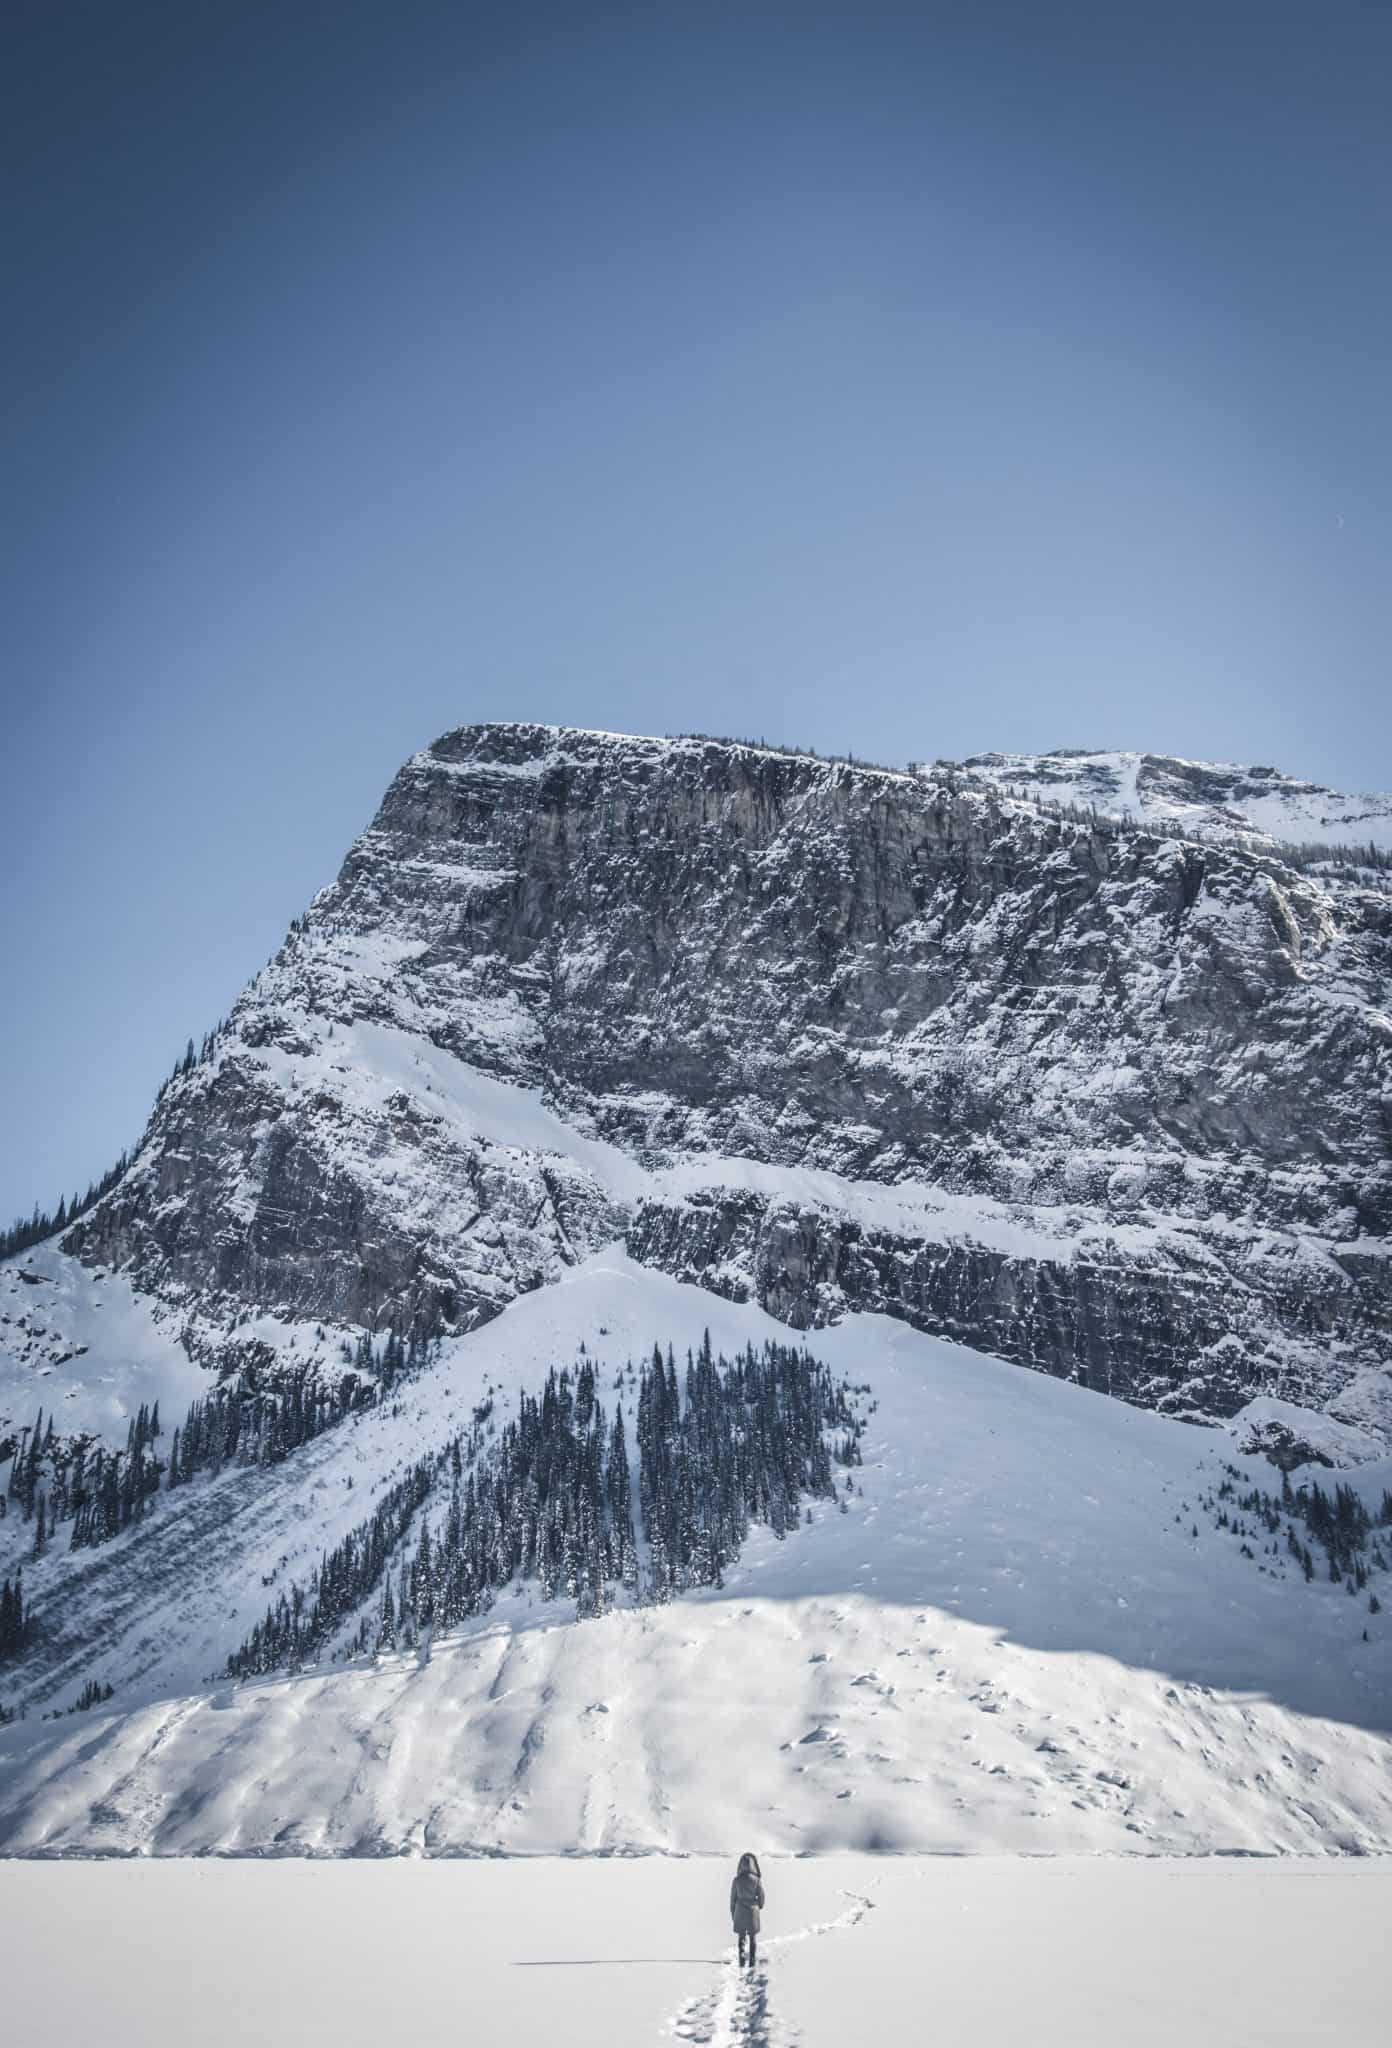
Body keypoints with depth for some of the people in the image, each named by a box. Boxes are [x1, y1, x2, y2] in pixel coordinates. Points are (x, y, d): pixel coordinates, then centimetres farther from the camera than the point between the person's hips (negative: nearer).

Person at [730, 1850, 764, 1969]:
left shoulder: (737, 1880, -10)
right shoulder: (757, 1880, -14)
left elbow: (733, 1898, -3)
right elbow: (761, 1897, -4)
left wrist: (733, 1914, 11)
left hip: (740, 1912, 1)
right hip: (753, 1911, -1)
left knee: (741, 1938, 16)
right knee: (753, 1938, 14)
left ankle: (742, 1963, 10)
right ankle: (752, 1963, 12)